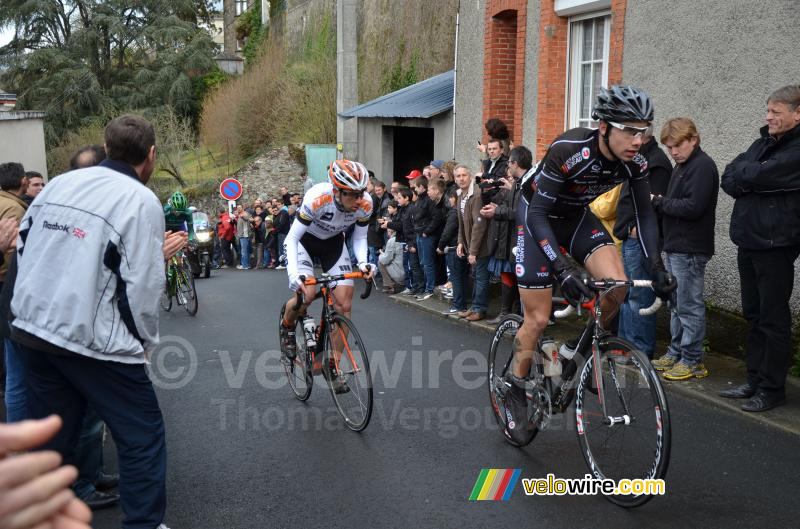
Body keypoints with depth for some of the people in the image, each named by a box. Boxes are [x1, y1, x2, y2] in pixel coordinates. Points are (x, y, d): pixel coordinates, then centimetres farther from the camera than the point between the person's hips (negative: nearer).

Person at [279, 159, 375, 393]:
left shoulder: (365, 204, -25)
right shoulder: (317, 198, -37)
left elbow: (359, 238, -7)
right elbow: (293, 237, -29)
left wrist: (363, 262, -26)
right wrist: (294, 273, -41)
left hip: (334, 242, 4)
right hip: (304, 240, -3)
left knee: (344, 304, -9)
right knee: (306, 294, -26)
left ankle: (333, 365, 6)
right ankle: (287, 327, 9)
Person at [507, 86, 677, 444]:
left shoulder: (635, 162, -18)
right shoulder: (568, 150, -35)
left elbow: (644, 213, -7)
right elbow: (538, 214, -34)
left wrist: (657, 266, -20)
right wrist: (563, 270, -43)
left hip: (577, 216, 5)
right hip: (537, 217, -5)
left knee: (617, 286, -19)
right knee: (538, 319, -6)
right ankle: (515, 394, 15)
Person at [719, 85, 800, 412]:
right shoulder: (764, 143, 14)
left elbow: (757, 176, -22)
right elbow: (729, 179, 6)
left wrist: (741, 174, -3)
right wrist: (748, 182, -12)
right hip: (748, 243, 8)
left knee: (773, 320, 0)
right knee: (754, 315, 14)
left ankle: (773, 389, 10)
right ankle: (755, 381, 24)